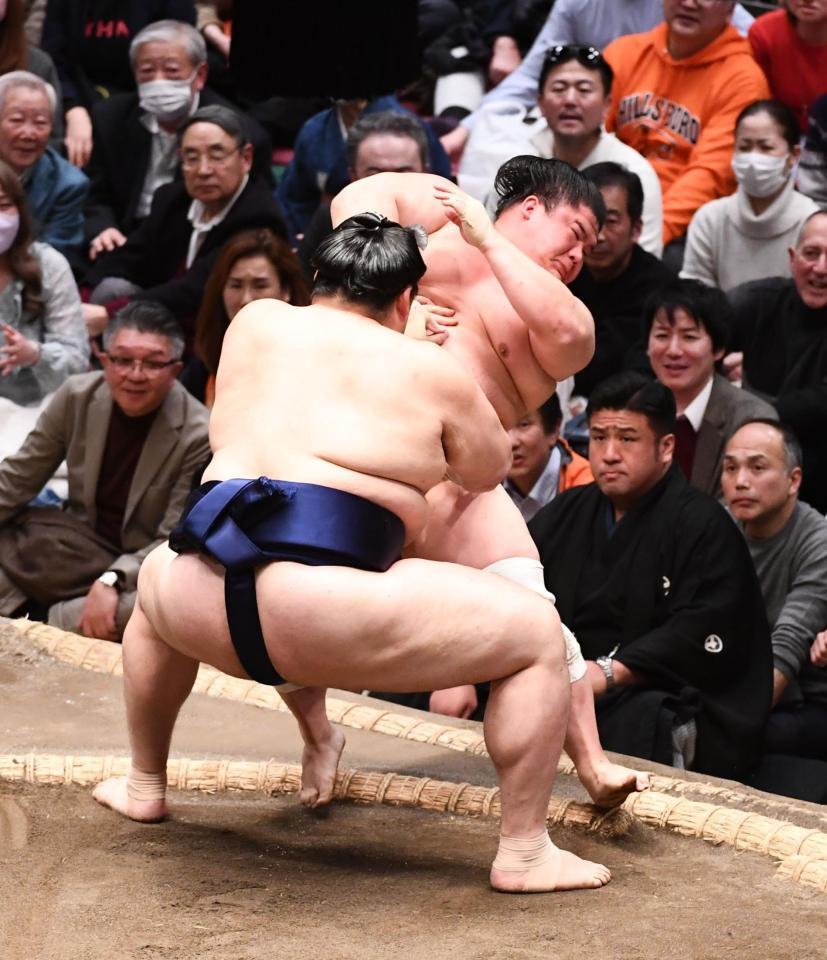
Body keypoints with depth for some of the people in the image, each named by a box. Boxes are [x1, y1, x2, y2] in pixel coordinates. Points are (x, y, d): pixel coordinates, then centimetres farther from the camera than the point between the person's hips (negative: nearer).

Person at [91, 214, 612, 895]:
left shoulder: (255, 325, 22)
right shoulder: (432, 372, 11)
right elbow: (490, 473, 28)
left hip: (205, 608, 5)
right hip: (322, 614, -5)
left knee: (161, 583, 42)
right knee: (536, 633, 8)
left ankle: (145, 787, 49)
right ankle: (523, 853, 5)